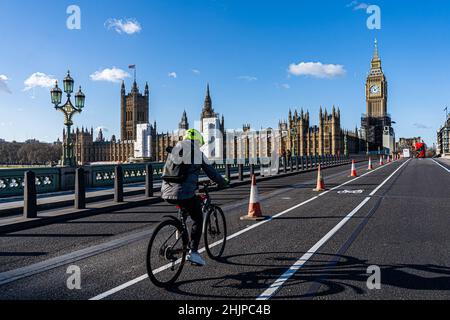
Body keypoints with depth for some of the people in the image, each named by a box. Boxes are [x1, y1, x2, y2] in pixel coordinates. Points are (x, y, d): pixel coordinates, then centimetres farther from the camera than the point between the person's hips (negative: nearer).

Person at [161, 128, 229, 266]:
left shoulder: (174, 151, 16)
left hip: (167, 194, 5)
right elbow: (211, 172, 11)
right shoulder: (198, 154, 6)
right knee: (198, 219, 13)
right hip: (185, 193, -5)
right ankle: (193, 252, 5)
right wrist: (224, 183, 27)